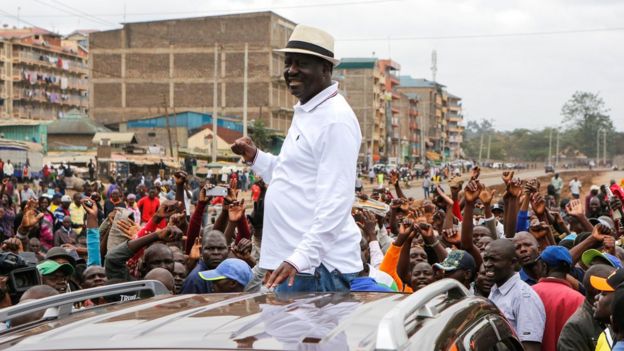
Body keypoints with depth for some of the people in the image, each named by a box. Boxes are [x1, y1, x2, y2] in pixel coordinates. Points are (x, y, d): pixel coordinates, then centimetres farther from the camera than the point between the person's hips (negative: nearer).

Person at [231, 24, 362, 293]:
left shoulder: (335, 119, -13)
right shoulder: (304, 112, 18)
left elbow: (335, 204, -20)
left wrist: (300, 258, -25)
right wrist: (255, 158, 14)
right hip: (292, 261, 10)